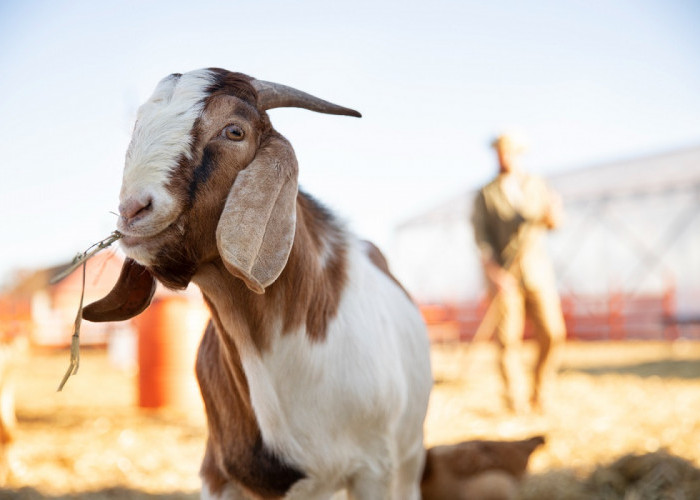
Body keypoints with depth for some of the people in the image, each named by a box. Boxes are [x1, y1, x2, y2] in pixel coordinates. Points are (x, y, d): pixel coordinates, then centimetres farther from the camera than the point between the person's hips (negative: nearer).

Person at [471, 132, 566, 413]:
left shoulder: (536, 185, 14)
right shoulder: (486, 195, 6)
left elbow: (552, 224, 9)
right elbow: (481, 236, -2)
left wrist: (553, 212, -16)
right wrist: (493, 270, -16)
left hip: (537, 270, 2)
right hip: (504, 275, -2)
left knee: (552, 333, -5)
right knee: (508, 338, -6)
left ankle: (539, 395, 12)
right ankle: (515, 401, 3)